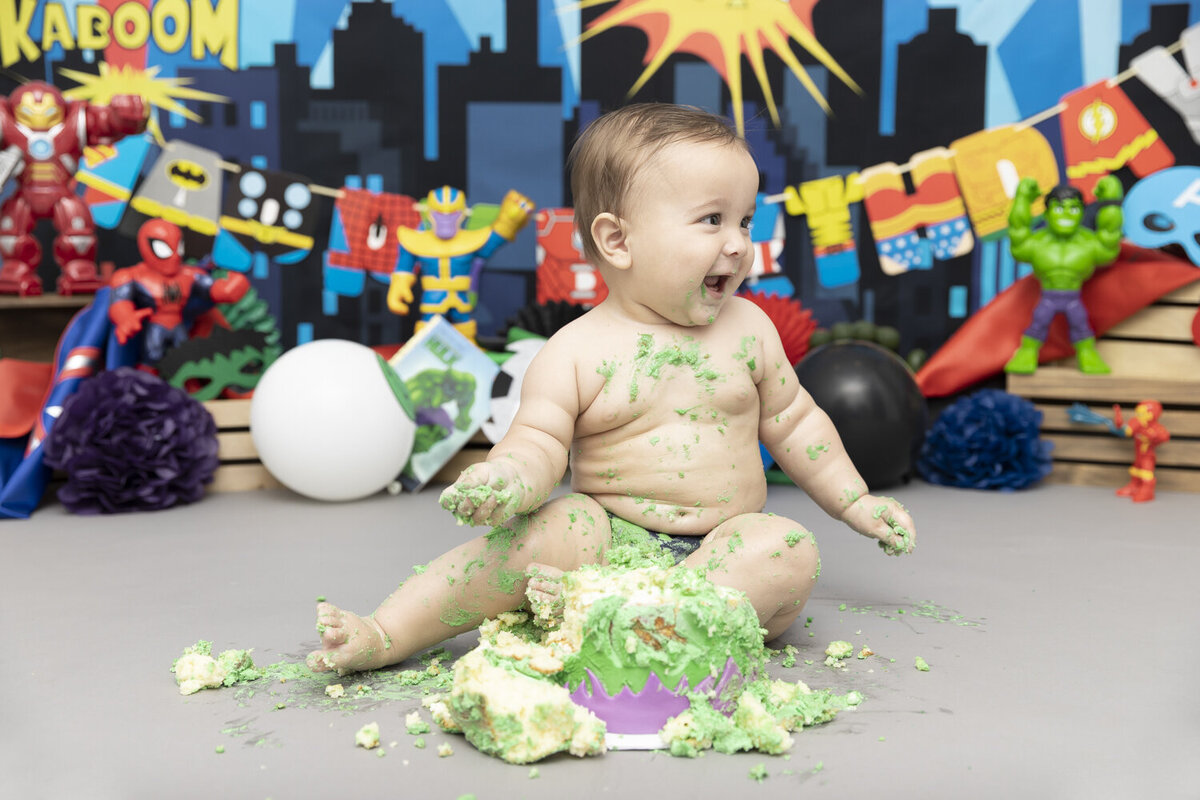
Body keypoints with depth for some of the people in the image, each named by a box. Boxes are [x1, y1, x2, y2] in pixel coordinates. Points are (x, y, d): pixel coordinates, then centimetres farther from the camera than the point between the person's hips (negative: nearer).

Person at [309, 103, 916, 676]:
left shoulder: (747, 329, 7)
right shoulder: (577, 352, -5)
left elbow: (792, 421, 18)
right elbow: (539, 442, -10)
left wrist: (854, 503, 17)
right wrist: (507, 477, -33)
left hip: (722, 550, 3)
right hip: (613, 539, -3)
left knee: (791, 550, -26)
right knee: (552, 529, -30)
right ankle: (384, 636, -28)